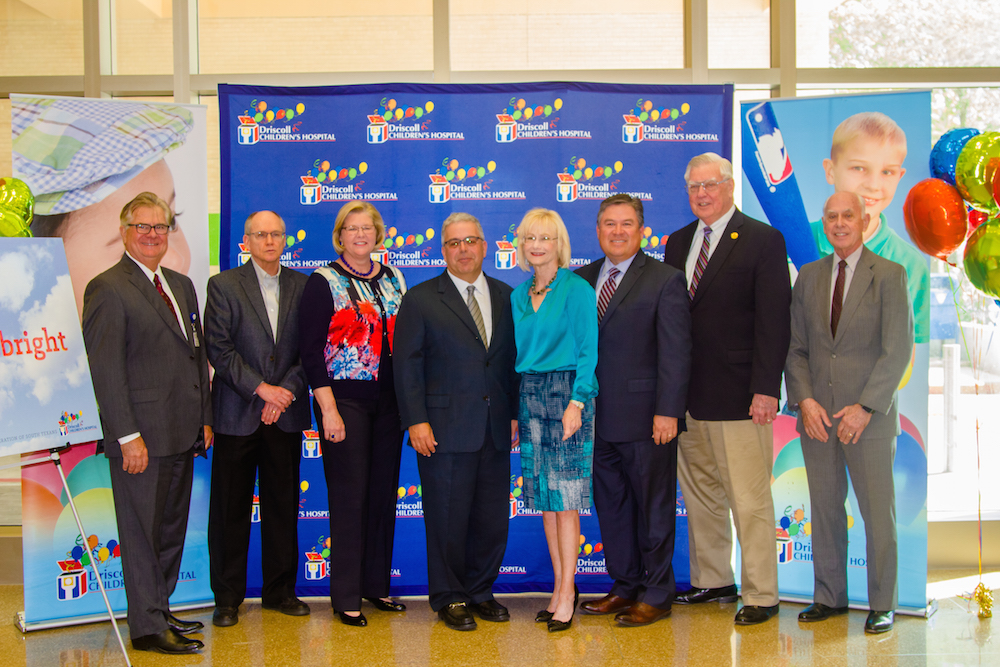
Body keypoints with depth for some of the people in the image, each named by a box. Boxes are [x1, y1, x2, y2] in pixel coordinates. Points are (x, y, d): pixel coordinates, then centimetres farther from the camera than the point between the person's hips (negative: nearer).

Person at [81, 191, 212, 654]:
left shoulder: (182, 285, 16)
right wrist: (128, 436, -18)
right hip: (142, 437, -8)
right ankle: (147, 626, 12)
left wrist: (205, 419, 13)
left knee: (172, 529, 15)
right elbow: (106, 370, -13)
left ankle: (160, 611, 28)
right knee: (142, 533, 2)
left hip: (182, 434, 8)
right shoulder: (107, 289, -8)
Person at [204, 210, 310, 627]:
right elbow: (218, 349, -6)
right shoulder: (223, 285, 1)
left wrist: (287, 391, -9)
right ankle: (227, 597, 15)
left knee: (283, 504, 8)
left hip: (286, 413, 2)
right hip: (237, 415, -2)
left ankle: (280, 590, 21)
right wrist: (260, 387, -12)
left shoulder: (302, 286, 9)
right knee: (230, 509, 3)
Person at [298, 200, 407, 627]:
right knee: (350, 496, -3)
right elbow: (311, 350, -8)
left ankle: (377, 584, 21)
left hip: (388, 400, 5)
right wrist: (328, 409, -14)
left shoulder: (392, 279, 12)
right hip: (344, 400, -5)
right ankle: (346, 596, 7)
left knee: (384, 492, 8)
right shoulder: (323, 282, -3)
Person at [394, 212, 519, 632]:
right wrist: (415, 421, -10)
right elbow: (407, 365, -3)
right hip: (445, 431, -4)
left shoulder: (505, 297, 12)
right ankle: (449, 598, 19)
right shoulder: (420, 299, 1)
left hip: (496, 430, 4)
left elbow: (513, 359, 14)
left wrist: (515, 413, 7)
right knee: (448, 517, 3)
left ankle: (480, 592, 26)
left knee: (493, 516, 9)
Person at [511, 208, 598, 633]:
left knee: (565, 498, -4)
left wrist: (576, 402, -16)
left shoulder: (578, 290, -5)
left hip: (567, 393, -6)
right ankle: (560, 585, 18)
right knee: (544, 497, 8)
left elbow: (588, 351, -8)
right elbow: (517, 354, 14)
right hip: (529, 396, 6)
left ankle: (567, 592, 4)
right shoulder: (518, 295, 13)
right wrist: (513, 410, 10)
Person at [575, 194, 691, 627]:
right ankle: (625, 587, 28)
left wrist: (668, 411, -15)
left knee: (653, 506, 5)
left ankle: (656, 595, 19)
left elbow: (676, 353, -9)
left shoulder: (666, 281, -4)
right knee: (610, 504, 14)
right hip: (596, 416, 5)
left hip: (645, 417, -5)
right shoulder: (581, 279, 11)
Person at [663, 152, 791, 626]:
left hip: (739, 394, -6)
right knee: (699, 493, 14)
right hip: (687, 393, 6)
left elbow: (774, 321, -8)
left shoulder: (763, 240, -3)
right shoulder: (679, 242, 14)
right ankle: (713, 581, 27)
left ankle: (761, 595, 11)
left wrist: (765, 389, -15)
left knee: (750, 500, -1)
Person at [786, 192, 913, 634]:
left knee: (878, 512, 3)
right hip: (817, 415, 4)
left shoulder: (889, 274, -2)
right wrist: (805, 400, -4)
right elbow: (796, 347, 9)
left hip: (870, 416, -3)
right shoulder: (808, 276, 10)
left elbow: (898, 349, -8)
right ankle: (829, 596, 22)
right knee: (824, 508, 9)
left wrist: (866, 407, -14)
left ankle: (882, 605, 16)